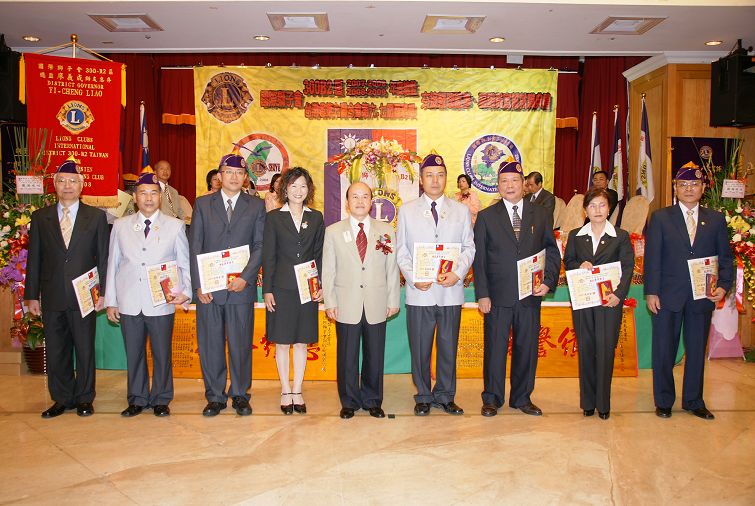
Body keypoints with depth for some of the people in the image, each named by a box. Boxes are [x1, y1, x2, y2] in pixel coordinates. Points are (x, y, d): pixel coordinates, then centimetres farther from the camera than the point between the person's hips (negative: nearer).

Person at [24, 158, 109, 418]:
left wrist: (103, 291, -4)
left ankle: (84, 399, 20)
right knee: (55, 351, 9)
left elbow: (103, 257, 2)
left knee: (85, 349, 6)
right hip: (52, 297, 2)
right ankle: (62, 399, 24)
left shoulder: (96, 216, 3)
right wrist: (32, 295, 4)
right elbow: (34, 259, 7)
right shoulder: (40, 217, 8)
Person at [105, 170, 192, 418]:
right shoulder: (120, 226, 9)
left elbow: (185, 263, 5)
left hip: (161, 303, -1)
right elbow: (112, 264, 10)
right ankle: (137, 399, 24)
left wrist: (185, 291, -9)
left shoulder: (175, 226, 4)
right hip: (129, 302, 2)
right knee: (133, 353, 9)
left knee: (162, 353, 5)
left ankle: (161, 400, 21)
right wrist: (110, 301, 7)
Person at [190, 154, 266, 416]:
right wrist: (198, 284, -4)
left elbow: (260, 246, 1)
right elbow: (195, 247, 5)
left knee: (241, 343, 5)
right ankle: (215, 396, 19)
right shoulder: (202, 204, 8)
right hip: (208, 288, 1)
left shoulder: (256, 206, 7)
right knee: (210, 343, 6)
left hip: (242, 287, -1)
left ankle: (240, 395, 19)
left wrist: (246, 278, -11)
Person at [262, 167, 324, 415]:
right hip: (281, 288, -2)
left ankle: (297, 391, 18)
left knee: (302, 342, 7)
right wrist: (267, 289, -5)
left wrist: (321, 286, -1)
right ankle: (285, 391, 18)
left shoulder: (316, 218, 7)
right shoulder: (274, 217, 1)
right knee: (282, 342, 5)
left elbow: (320, 254, 8)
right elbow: (268, 256, 0)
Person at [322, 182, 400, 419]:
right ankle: (349, 402, 22)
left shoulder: (386, 231, 7)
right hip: (346, 306, -1)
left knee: (375, 356, 8)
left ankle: (373, 401, 24)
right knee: (347, 356, 6)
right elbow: (328, 270, 4)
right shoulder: (333, 232, 5)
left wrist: (393, 300, 3)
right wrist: (330, 302, -1)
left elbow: (392, 269, 6)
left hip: (376, 305, 1)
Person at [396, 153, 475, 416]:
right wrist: (413, 277, -10)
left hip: (451, 291, 1)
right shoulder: (407, 210, 6)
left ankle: (445, 396, 25)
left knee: (448, 347, 9)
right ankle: (423, 396, 22)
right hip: (419, 292, -1)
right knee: (420, 348, 6)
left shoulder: (461, 210, 9)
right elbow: (401, 251, 4)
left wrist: (458, 273, -11)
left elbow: (469, 247, 7)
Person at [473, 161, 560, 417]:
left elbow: (552, 252, 9)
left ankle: (522, 398, 25)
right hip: (498, 296, -2)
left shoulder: (542, 215, 8)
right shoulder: (486, 217, 3)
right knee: (495, 348, 5)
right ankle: (492, 399, 20)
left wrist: (548, 281, -6)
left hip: (530, 295, 2)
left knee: (527, 348, 9)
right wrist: (482, 294, -6)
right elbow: (479, 259, 0)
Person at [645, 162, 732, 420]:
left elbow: (725, 258, 9)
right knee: (664, 350, 6)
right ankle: (663, 401, 21)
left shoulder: (716, 220, 8)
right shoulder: (660, 217, 1)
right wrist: (651, 292, -9)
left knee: (697, 350, 12)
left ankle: (693, 401, 27)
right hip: (668, 297, -2)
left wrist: (723, 285, -7)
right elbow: (652, 257, -3)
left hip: (702, 297, 2)